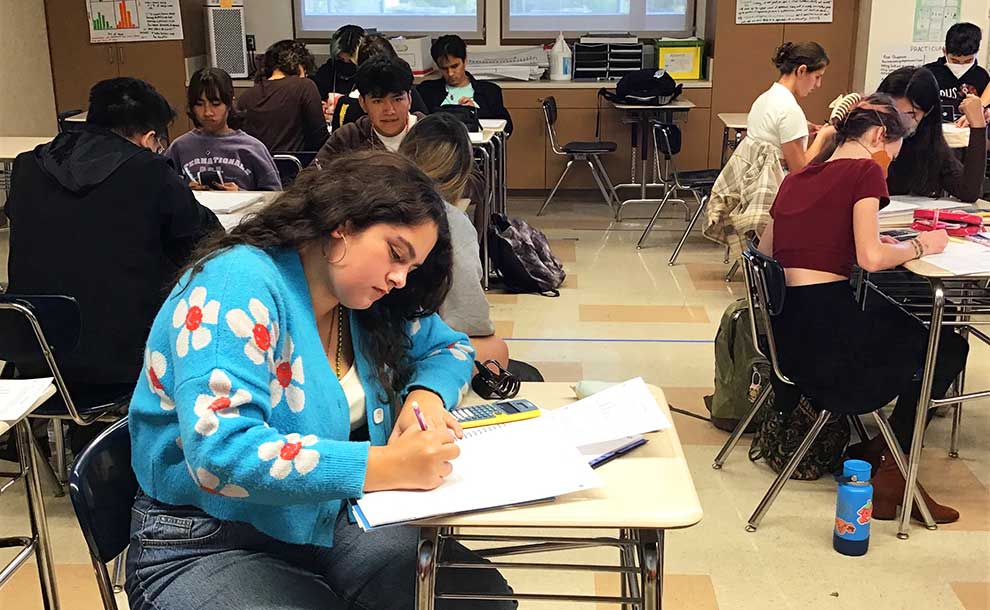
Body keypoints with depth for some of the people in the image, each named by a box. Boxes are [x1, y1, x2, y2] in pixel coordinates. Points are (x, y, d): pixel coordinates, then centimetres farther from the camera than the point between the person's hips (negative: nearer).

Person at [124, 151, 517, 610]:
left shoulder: (365, 301, 2)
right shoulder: (238, 284, -21)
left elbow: (451, 347, 18)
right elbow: (220, 453, -31)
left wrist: (426, 394, -7)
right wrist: (387, 466, -36)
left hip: (330, 523, 7)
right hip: (209, 546, -7)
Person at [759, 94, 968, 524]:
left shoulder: (796, 178, 15)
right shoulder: (865, 172, -5)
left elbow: (767, 249, 22)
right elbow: (871, 259, -15)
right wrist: (920, 246, 4)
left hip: (788, 331, 8)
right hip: (827, 330, -8)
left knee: (906, 325, 28)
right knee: (946, 348, 13)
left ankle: (870, 452, 25)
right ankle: (890, 472, 12)